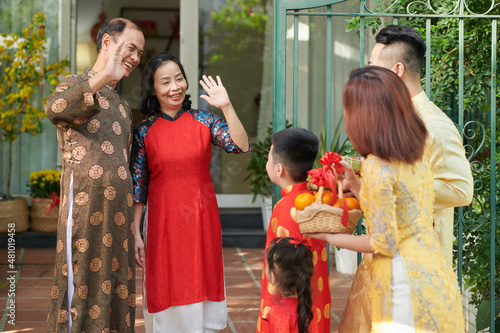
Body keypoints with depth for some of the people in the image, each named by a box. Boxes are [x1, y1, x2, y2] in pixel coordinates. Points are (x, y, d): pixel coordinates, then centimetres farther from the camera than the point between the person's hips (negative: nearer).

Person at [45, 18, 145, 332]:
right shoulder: (75, 84, 2)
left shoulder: (123, 106, 24)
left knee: (116, 293, 8)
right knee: (82, 287, -4)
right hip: (84, 210, -7)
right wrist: (104, 77, -40)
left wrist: (134, 227, 23)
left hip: (119, 216, 7)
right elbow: (55, 108, -25)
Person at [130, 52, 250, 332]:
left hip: (202, 223, 1)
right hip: (163, 224, -1)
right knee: (167, 291, 6)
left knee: (201, 288, 9)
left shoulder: (204, 121, -1)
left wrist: (227, 107, -24)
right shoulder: (144, 131, -2)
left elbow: (242, 147, -15)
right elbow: (137, 187, 1)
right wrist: (135, 234, -2)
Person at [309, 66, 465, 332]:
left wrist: (329, 237, -5)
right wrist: (358, 189, 22)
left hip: (406, 285, -8)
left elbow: (384, 243, -16)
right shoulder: (418, 157, 5)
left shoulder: (377, 168, -19)